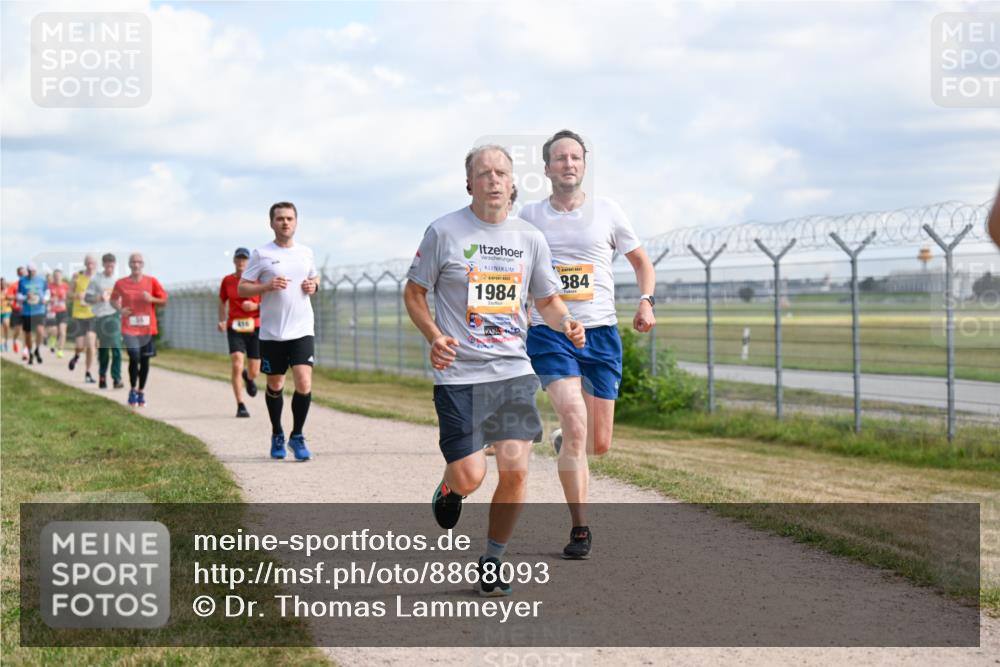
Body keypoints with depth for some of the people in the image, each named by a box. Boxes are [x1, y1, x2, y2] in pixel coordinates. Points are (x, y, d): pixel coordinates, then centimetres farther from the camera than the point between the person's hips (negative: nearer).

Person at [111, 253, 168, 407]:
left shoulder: (151, 282, 2)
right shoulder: (121, 283, 1)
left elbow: (164, 300, 6)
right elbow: (114, 299, 15)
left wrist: (151, 299, -13)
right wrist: (120, 309, -4)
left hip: (147, 327, 2)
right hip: (129, 328, -2)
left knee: (145, 360, 6)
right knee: (134, 358, -15)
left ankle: (141, 391, 21)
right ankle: (132, 390, 5)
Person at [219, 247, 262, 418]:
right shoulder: (227, 280, 6)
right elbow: (222, 302, 19)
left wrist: (255, 306, -16)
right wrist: (222, 321, 5)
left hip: (254, 328, 0)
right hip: (235, 328, 0)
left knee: (254, 372, 5)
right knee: (237, 365, -18)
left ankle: (248, 377, 45)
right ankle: (240, 406, -12)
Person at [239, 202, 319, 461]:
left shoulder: (306, 253, 8)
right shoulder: (261, 255, -2)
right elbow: (241, 288, -1)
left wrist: (313, 285, 2)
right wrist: (267, 286, -18)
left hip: (302, 330, 1)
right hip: (271, 332, -1)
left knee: (304, 384, -14)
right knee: (275, 386, 11)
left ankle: (297, 437, 3)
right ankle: (277, 435, 32)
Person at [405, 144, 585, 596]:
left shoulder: (530, 238, 8)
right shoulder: (444, 232, -2)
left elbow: (547, 301, 18)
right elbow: (414, 293, 5)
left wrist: (566, 324, -5)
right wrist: (434, 337, -12)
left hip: (514, 371, 3)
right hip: (459, 373, -3)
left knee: (515, 471, -7)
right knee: (469, 478, -8)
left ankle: (492, 561, 14)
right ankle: (449, 487, 31)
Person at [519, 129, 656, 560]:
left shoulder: (606, 211, 6)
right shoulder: (530, 217, 5)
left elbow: (641, 261, 17)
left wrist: (646, 300, -1)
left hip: (602, 334, 2)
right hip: (549, 334, -2)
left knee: (598, 444, 2)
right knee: (575, 423, -21)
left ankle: (566, 444, 41)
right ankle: (579, 529, -10)